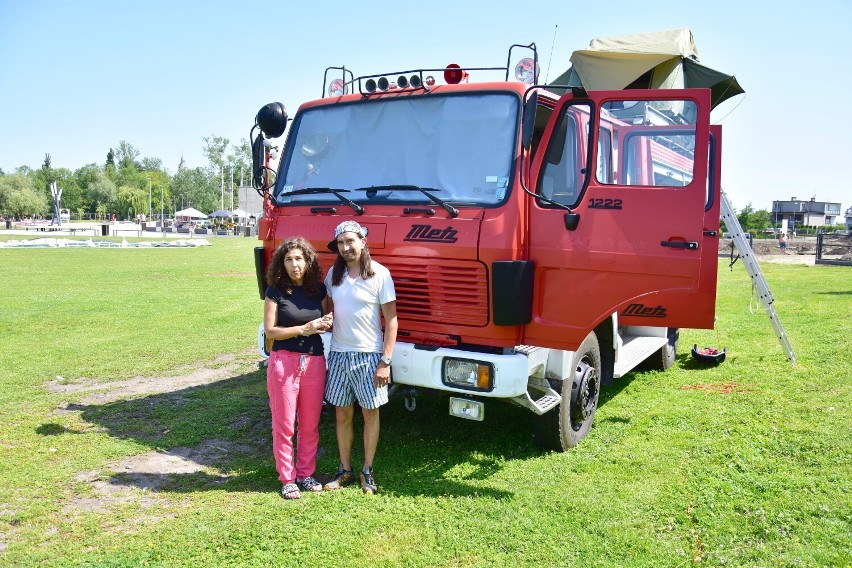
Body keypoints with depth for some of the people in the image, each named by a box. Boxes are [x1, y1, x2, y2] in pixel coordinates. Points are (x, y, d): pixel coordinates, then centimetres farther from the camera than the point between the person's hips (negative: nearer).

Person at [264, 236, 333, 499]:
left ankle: (306, 473, 26)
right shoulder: (276, 291, -5)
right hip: (284, 361, -3)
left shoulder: (319, 289, 6)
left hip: (314, 361, 3)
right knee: (284, 424, 4)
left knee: (310, 424, 11)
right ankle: (287, 478, 18)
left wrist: (327, 323, -5)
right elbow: (270, 331, -8)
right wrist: (304, 329, -17)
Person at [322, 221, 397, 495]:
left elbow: (391, 320, -8)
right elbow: (327, 309, 15)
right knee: (342, 414, 11)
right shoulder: (333, 274, 5)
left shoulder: (380, 274, -8)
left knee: (370, 413, 7)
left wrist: (386, 361, -12)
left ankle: (367, 471, 21)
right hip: (338, 354, 4)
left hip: (368, 355, -4)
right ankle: (345, 470, 25)